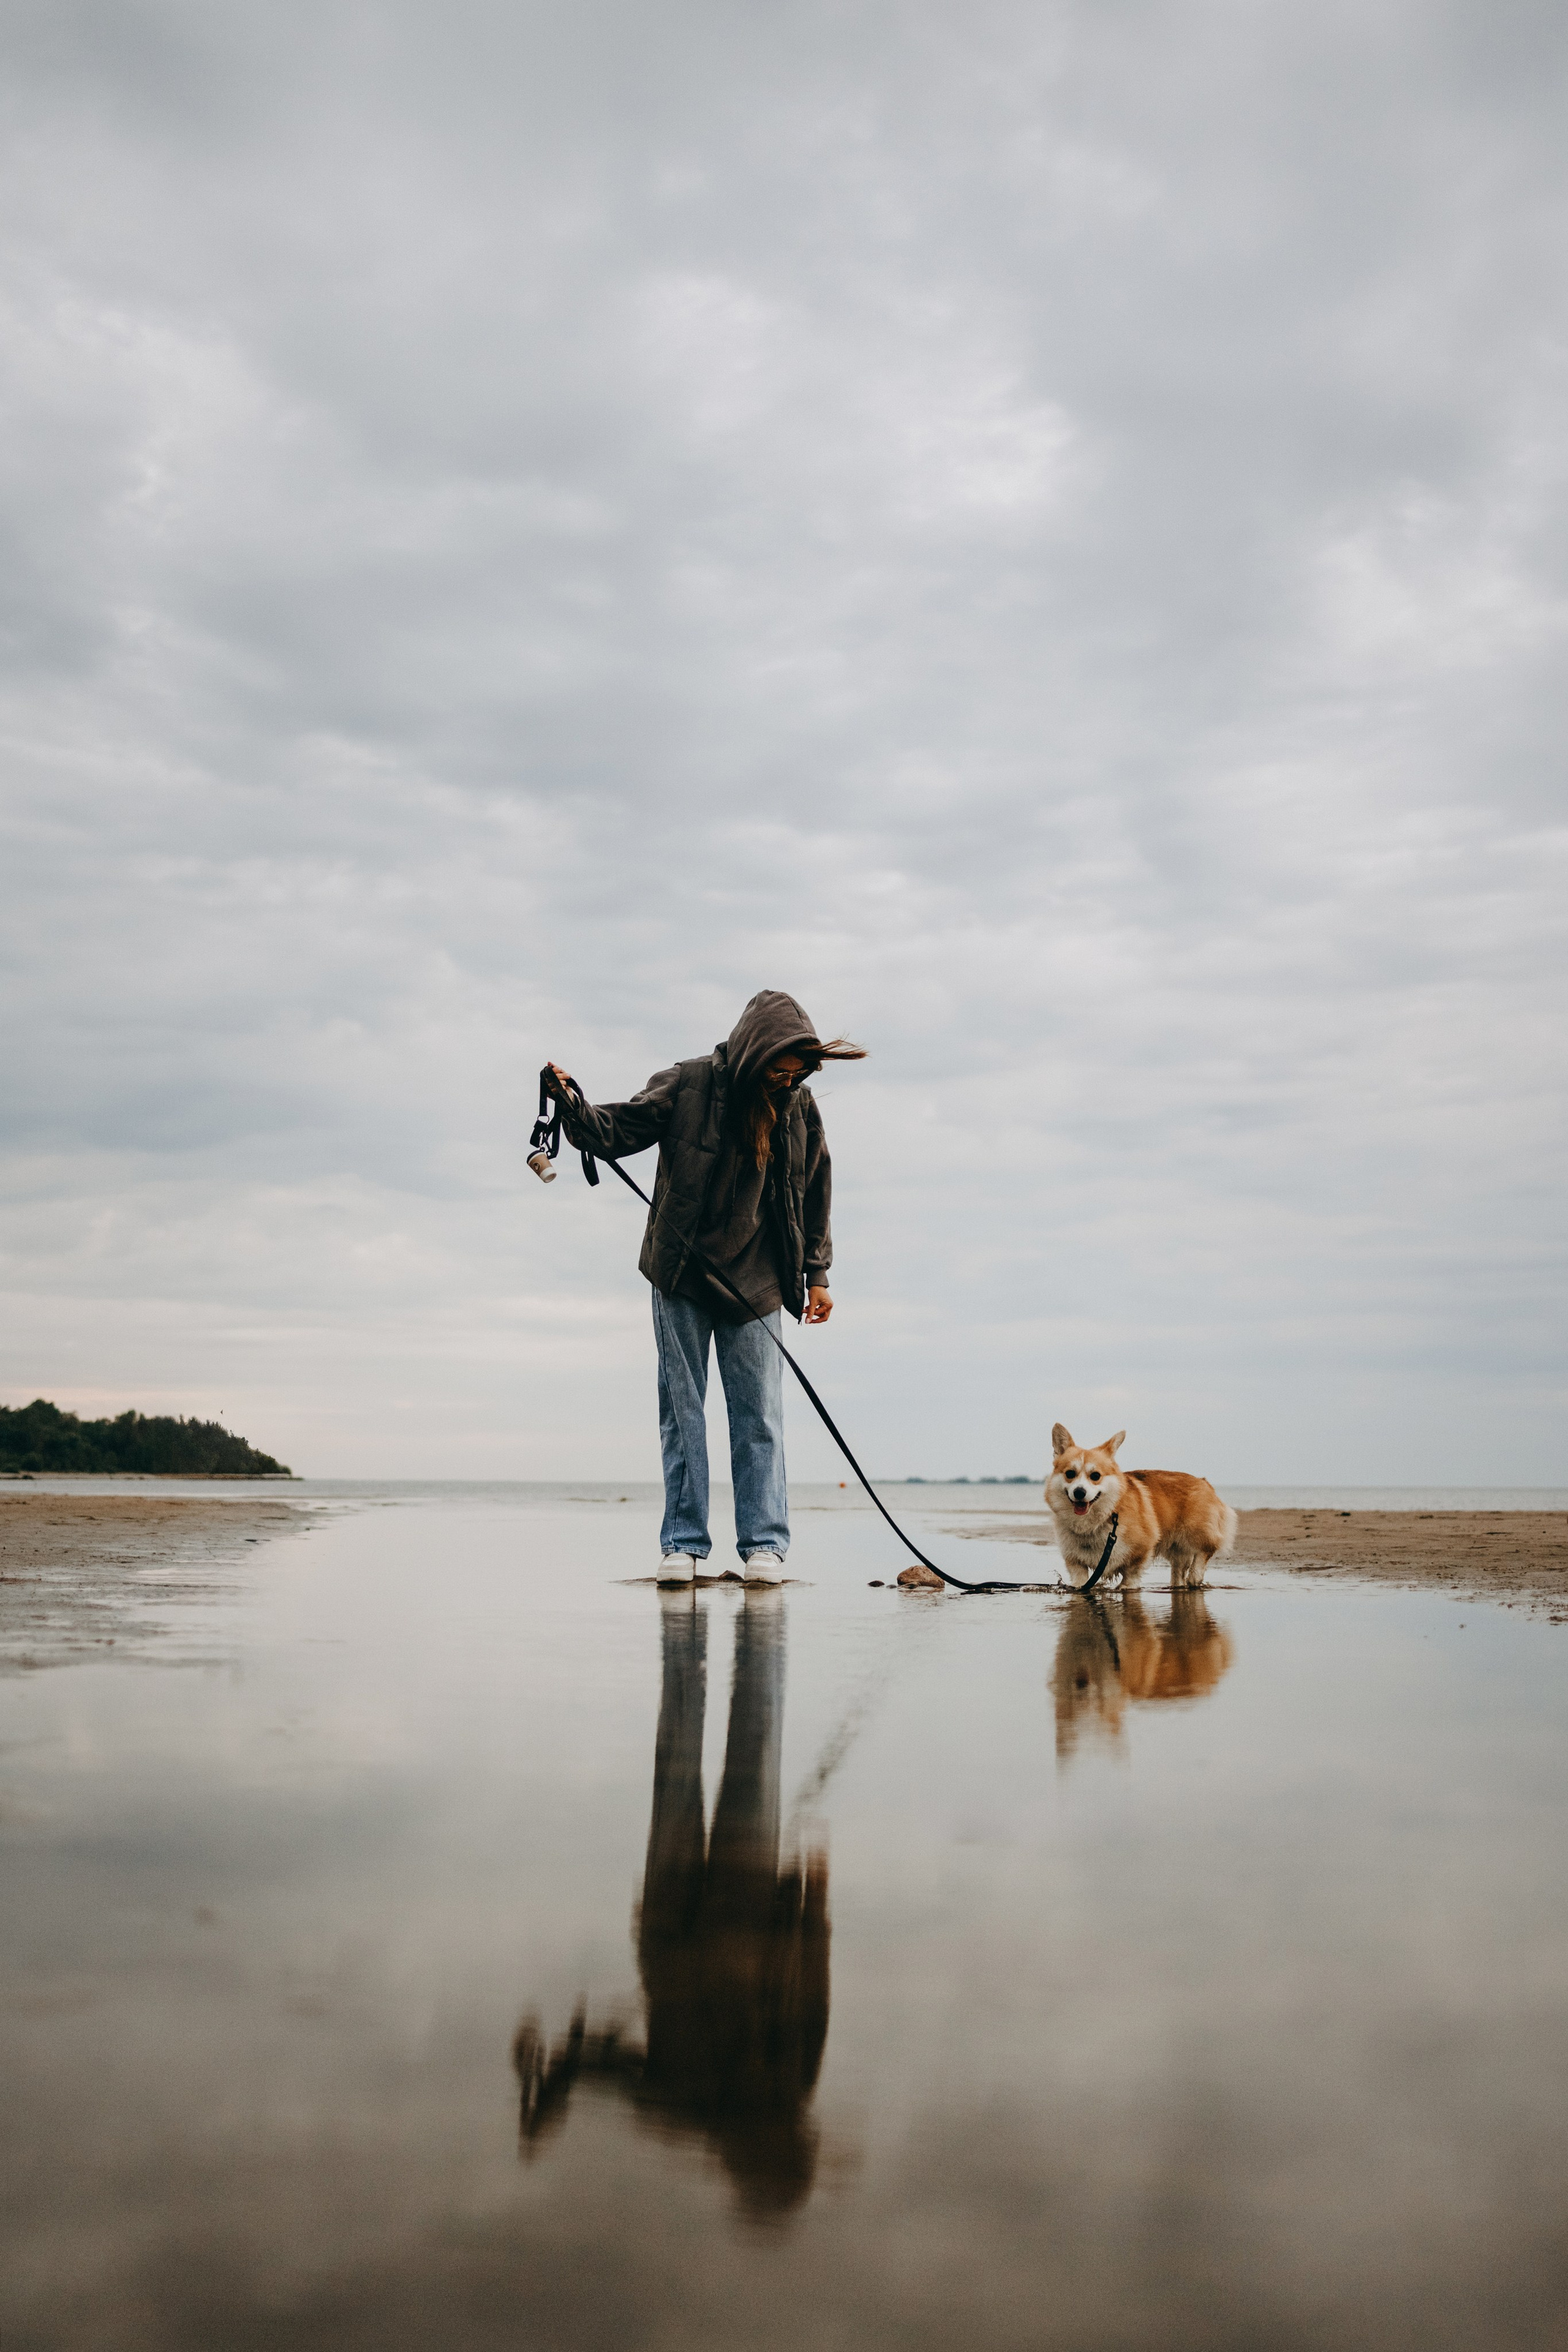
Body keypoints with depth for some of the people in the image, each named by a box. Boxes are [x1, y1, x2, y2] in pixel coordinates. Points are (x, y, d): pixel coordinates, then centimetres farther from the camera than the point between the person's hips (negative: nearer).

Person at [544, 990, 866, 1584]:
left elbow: (815, 1192, 9)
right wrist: (572, 1102, -27)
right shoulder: (688, 1085, -9)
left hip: (755, 1280, 2)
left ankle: (764, 1542, 6)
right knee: (681, 1408, 2)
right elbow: (618, 1130, -8)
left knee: (759, 1413, 0)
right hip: (682, 1274, -1)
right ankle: (683, 1542, 8)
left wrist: (817, 1273, 8)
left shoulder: (798, 1105, 0)